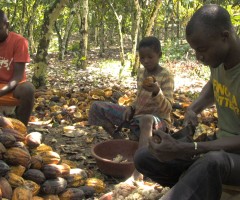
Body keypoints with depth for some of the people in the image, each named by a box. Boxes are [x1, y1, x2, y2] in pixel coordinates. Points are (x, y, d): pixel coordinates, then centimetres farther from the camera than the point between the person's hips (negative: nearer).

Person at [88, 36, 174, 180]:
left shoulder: (166, 76, -12)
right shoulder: (141, 73, 7)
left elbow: (167, 109, -20)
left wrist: (157, 92, -39)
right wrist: (131, 108, -1)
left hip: (157, 120, -7)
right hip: (137, 115, 7)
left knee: (145, 120, -47)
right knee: (97, 107, -1)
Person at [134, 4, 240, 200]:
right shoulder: (218, 59, -2)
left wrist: (184, 149, -29)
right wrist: (193, 109, 3)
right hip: (222, 148, 8)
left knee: (212, 162, -43)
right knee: (144, 158, -3)